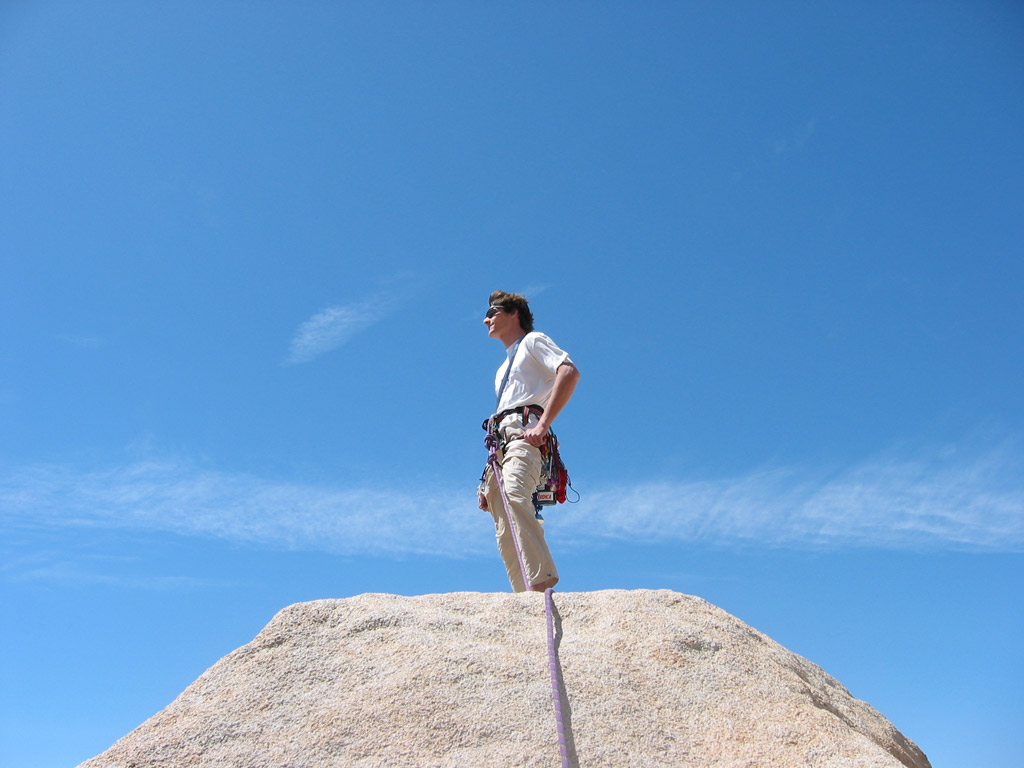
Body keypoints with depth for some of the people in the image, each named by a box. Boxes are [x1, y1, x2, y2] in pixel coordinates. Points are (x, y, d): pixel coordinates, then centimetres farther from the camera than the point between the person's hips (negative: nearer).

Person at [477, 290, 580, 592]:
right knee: (505, 536, -6)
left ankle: (542, 582, -46)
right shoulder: (503, 368, 36)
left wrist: (543, 423, -20)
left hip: (524, 434, -9)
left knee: (514, 495, -35)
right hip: (500, 442, 9)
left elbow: (570, 372, -9)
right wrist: (487, 477, 23)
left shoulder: (533, 341, 12)